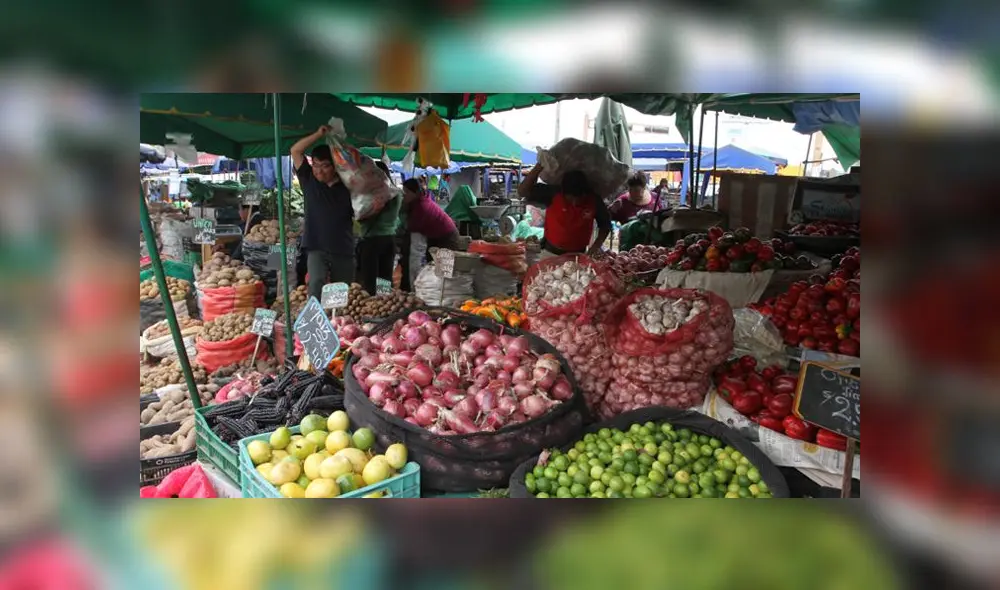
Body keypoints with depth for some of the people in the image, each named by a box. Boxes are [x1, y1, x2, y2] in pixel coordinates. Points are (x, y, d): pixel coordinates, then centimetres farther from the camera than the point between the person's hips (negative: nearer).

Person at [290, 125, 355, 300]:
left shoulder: (347, 187, 3)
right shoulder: (309, 180, 6)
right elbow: (295, 151, 3)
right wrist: (319, 134, -4)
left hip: (343, 250, 1)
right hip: (316, 248, -1)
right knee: (316, 283, -24)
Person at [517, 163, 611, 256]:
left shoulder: (594, 200, -14)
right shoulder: (553, 193, -18)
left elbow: (605, 224, 1)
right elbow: (522, 192, -20)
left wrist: (596, 245, -14)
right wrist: (539, 166, -26)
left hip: (578, 255, 1)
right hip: (551, 252, -1)